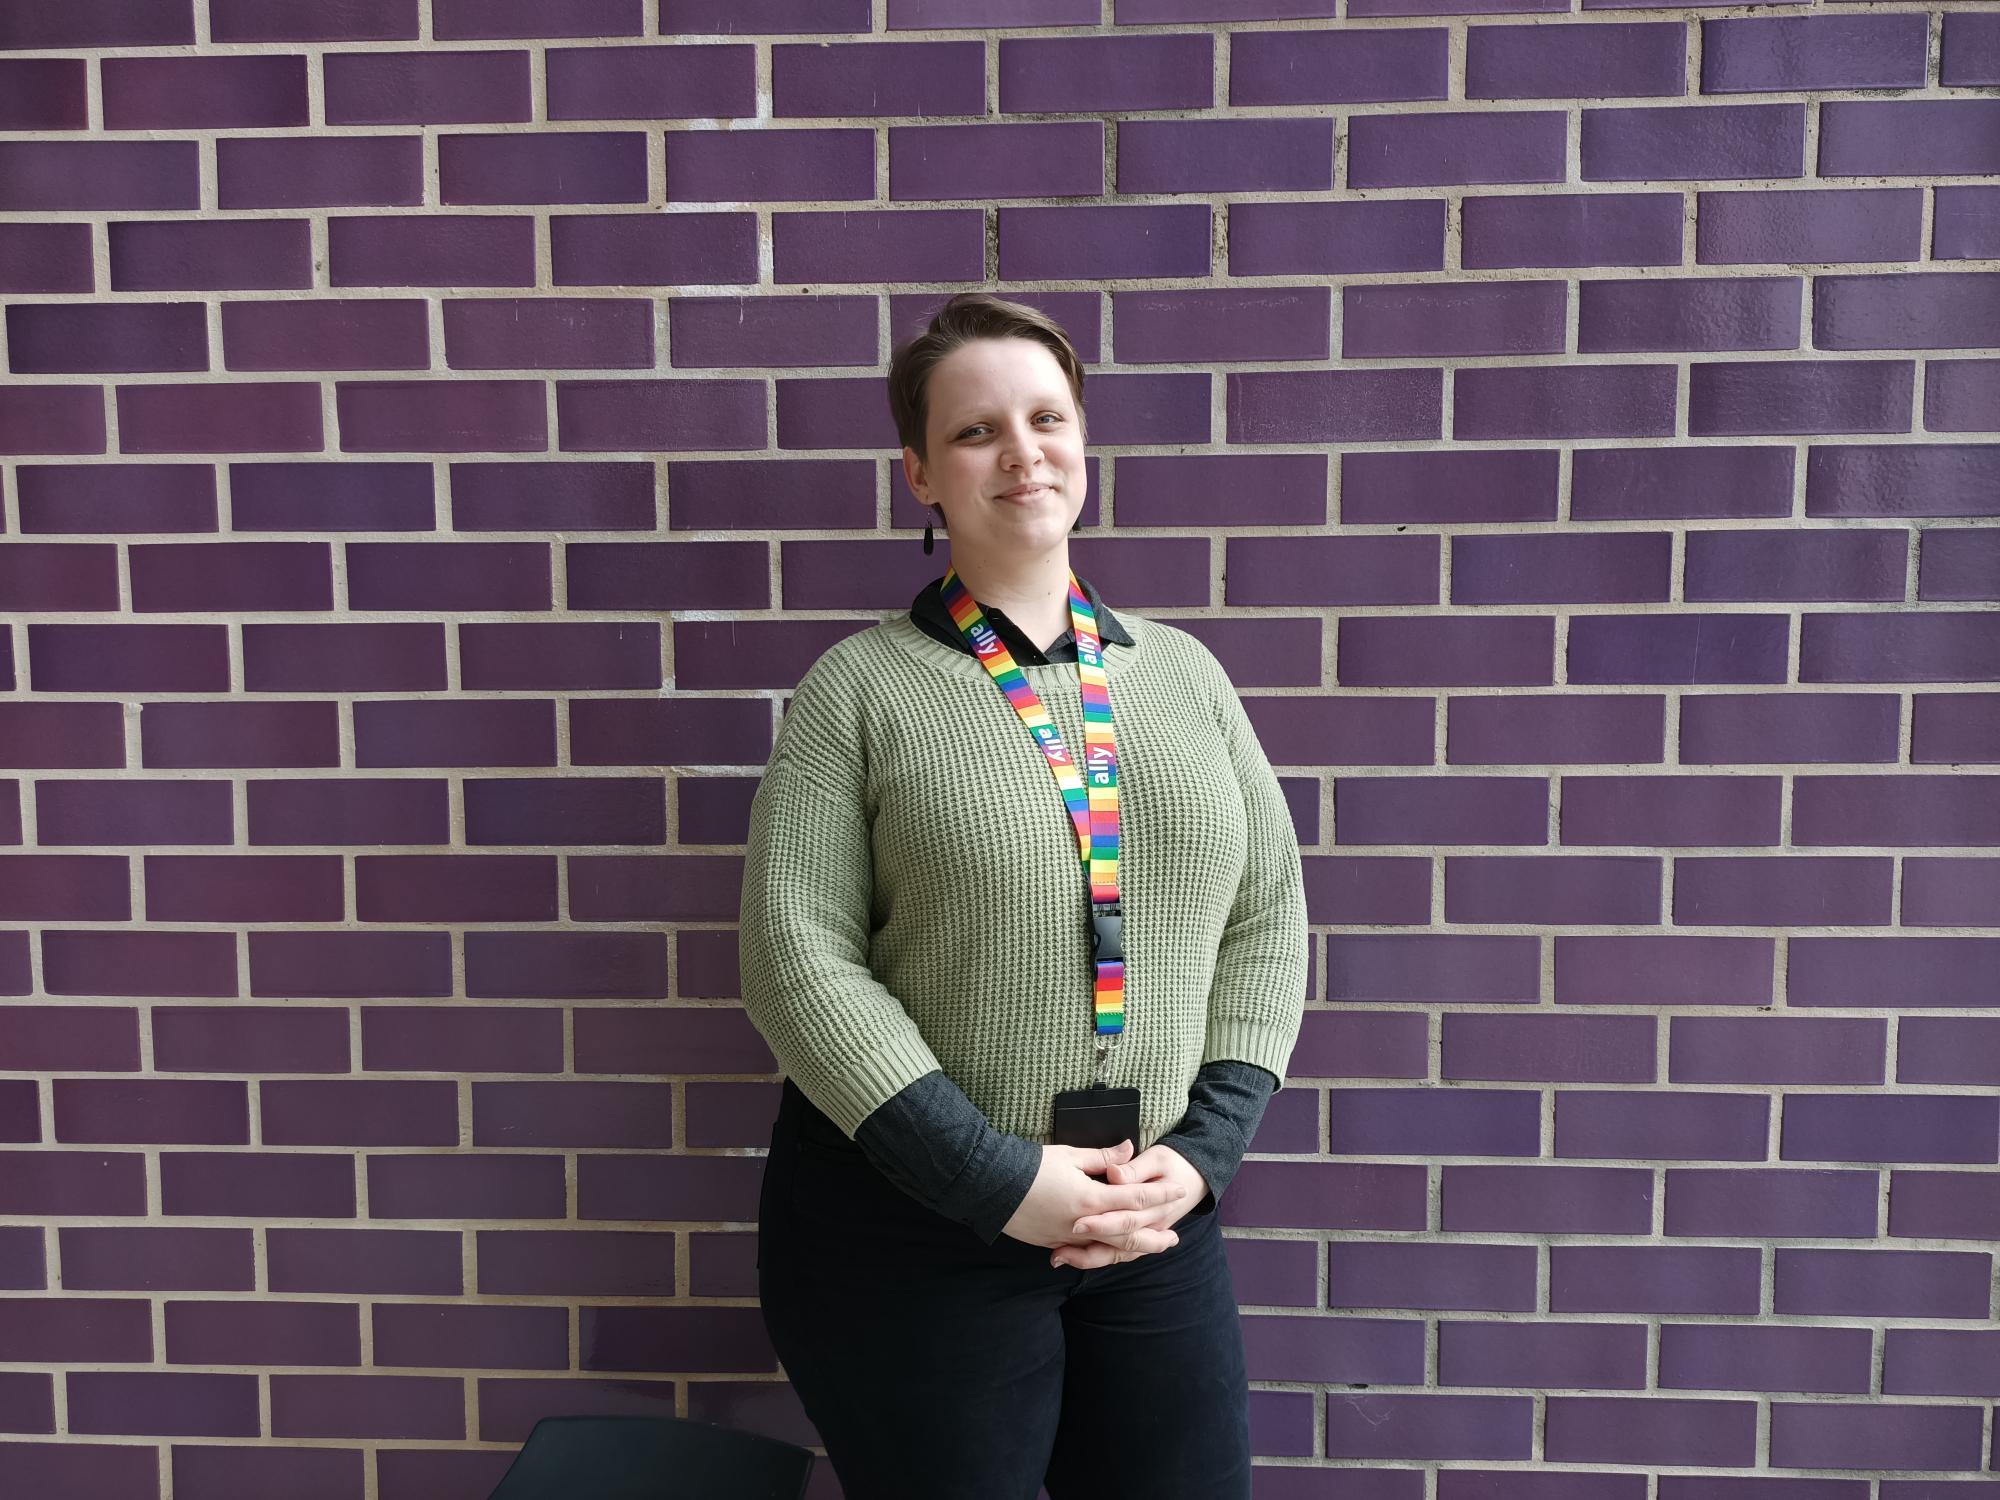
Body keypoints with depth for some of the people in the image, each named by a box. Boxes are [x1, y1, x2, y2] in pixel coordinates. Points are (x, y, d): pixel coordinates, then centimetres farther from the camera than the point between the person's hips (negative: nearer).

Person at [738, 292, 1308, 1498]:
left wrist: (1204, 1146, -6)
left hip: (1159, 1222, 4)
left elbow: (1267, 919, 5)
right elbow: (798, 955, -13)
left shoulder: (1184, 672, 6)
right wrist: (994, 1177, -16)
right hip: (912, 1231, -3)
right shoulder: (859, 689, -6)